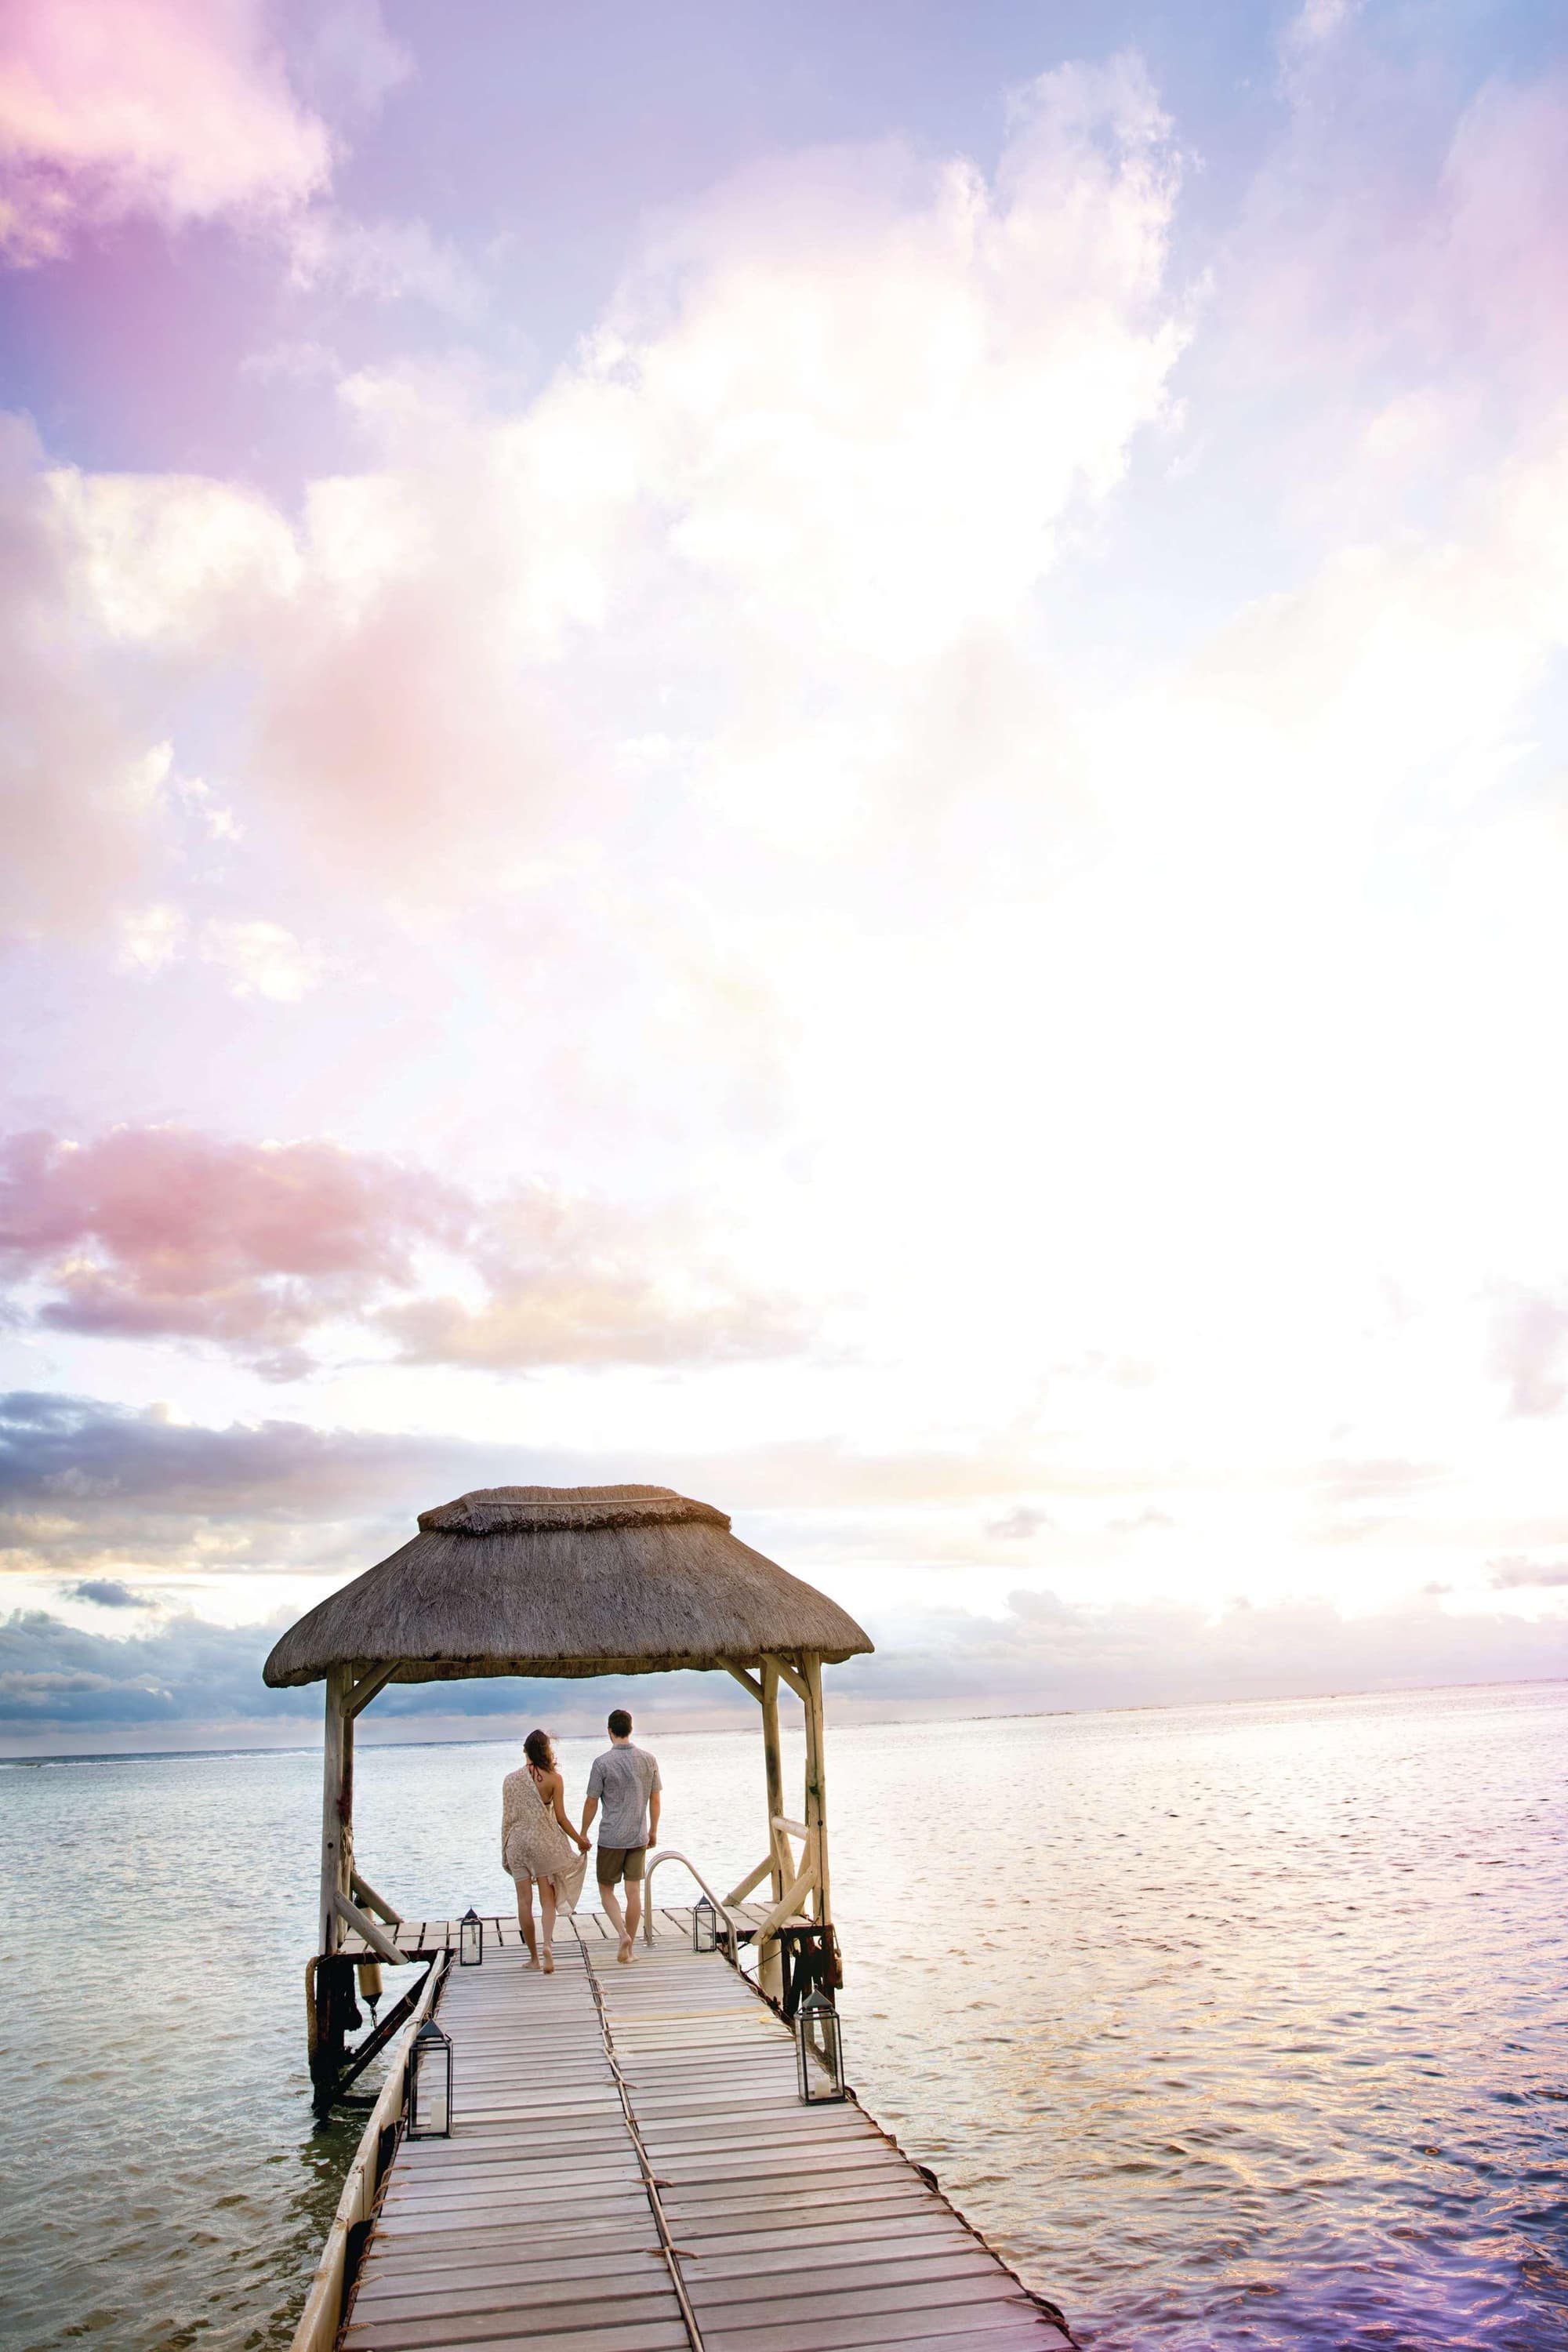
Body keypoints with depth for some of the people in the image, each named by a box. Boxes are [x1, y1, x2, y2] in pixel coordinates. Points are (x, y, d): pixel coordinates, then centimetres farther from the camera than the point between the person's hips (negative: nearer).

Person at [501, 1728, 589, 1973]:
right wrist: (580, 1840, 9)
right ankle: (547, 1943, -18)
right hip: (544, 1842, -2)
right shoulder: (553, 1779, -7)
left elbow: (507, 1817, 6)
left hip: (517, 1841, 2)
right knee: (548, 1900, 6)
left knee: (524, 1901, 8)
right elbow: (561, 1818, -5)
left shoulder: (510, 1779, 1)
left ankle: (534, 1957, 13)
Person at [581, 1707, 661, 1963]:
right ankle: (628, 1950, 14)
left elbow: (592, 1803, -7)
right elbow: (655, 1800, 6)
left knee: (606, 1889, 12)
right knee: (634, 1891, 9)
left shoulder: (603, 1763, -13)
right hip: (639, 1836, 4)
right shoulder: (648, 1760, -1)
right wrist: (653, 1831, 18)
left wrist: (583, 1833, 6)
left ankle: (623, 1934, -8)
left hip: (611, 1837, -3)